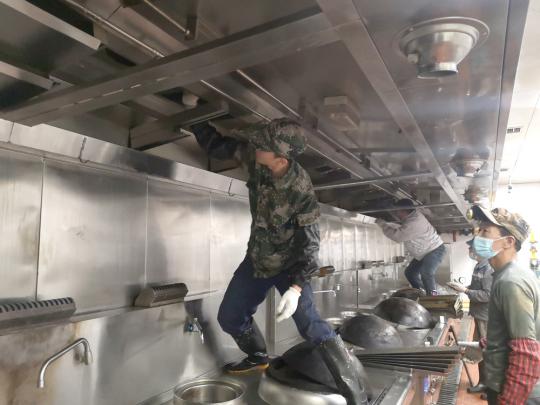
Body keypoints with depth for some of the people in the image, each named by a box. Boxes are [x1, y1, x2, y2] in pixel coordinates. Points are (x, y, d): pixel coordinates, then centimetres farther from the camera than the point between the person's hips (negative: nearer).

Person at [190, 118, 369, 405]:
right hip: (256, 259, 6)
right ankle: (258, 357, 42)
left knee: (311, 327, -18)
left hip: (288, 266, -6)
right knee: (229, 317, 14)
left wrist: (296, 287, -36)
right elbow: (217, 146, -3)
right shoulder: (254, 156, -18)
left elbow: (309, 243, -25)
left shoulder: (301, 192, -32)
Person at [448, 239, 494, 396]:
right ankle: (484, 382, 29)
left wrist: (465, 290, -23)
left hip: (486, 317, -9)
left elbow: (488, 295, -24)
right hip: (480, 315, 9)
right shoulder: (479, 266, 9)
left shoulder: (488, 269, -21)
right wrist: (462, 287, 5)